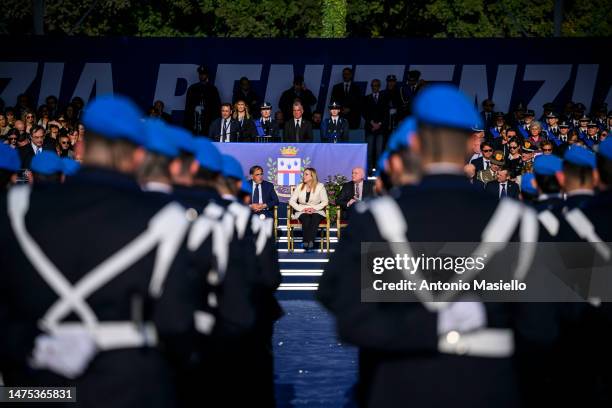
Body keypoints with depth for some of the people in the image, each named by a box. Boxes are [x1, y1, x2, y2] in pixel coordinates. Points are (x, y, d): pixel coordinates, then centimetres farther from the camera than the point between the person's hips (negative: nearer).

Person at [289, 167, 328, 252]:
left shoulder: (320, 186, 5)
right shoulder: (299, 187, 10)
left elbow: (325, 201, -1)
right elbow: (291, 201, 3)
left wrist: (314, 208, -16)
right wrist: (302, 209, -12)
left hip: (317, 211, -1)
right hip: (302, 212, 1)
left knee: (315, 218, -36)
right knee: (306, 219, -34)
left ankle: (310, 242, -38)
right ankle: (306, 242, -33)